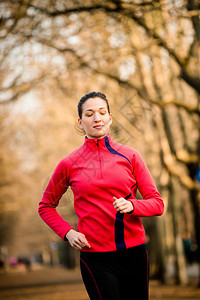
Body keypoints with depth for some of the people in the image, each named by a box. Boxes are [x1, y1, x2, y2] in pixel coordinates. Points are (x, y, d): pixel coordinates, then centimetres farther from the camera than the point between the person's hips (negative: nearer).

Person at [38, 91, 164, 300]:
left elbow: (157, 204, 4)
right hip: (95, 257, -2)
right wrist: (68, 232, -1)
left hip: (134, 253, 2)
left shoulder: (129, 156, 5)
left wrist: (131, 205, -16)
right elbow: (46, 207, 15)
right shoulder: (69, 164, 2)